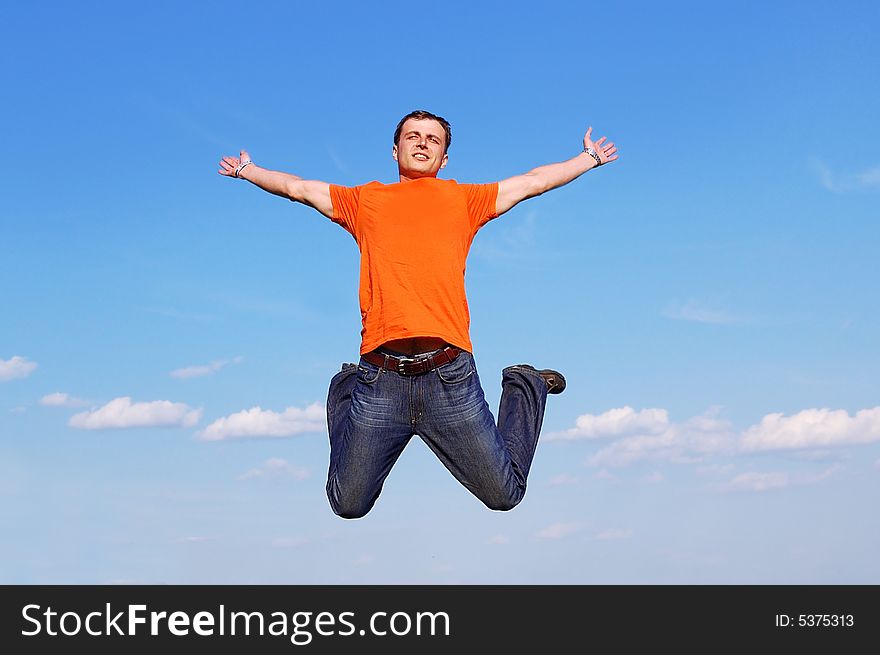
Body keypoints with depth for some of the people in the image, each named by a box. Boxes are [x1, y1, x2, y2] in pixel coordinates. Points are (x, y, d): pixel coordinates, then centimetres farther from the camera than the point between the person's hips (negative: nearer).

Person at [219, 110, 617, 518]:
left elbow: (534, 181, 29)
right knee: (348, 505, 8)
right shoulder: (366, 201, 20)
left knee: (504, 494, 3)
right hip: (381, 380, 1)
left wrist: (589, 158, 38)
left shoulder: (463, 199, 19)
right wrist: (248, 171, 39)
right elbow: (296, 187, 32)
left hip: (449, 376, 0)